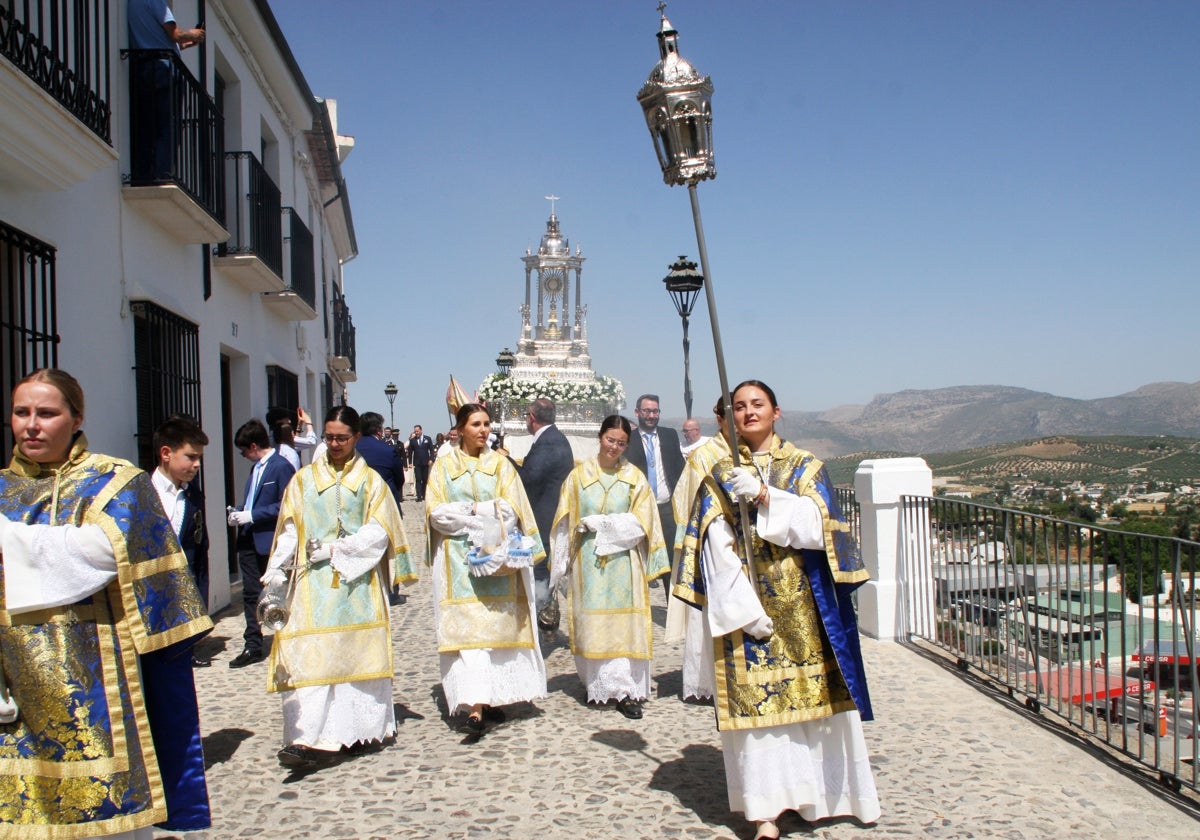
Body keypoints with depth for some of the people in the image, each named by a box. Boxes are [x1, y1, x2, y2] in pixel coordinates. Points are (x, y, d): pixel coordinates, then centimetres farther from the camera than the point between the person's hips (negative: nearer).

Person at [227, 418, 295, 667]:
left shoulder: (281, 466, -13)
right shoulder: (256, 468, 15)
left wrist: (252, 516, -18)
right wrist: (240, 515, 4)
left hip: (269, 541, -8)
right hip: (249, 539, 8)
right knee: (250, 594, 9)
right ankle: (253, 646, 16)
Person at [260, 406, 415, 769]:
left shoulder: (370, 481, 8)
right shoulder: (304, 479, 10)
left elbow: (378, 532, -1)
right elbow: (290, 531, 4)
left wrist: (336, 550, -10)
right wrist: (276, 572, -9)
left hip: (357, 580, 0)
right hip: (313, 583, 0)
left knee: (360, 653, 2)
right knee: (311, 656, -8)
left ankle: (365, 727, 12)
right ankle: (310, 738, -13)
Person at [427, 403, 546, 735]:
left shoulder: (500, 464, 10)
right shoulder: (444, 466, 7)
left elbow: (511, 510, -2)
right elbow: (436, 513, -3)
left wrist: (464, 512, -9)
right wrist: (479, 510, -9)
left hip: (496, 556, 2)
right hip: (459, 560, -2)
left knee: (497, 628, 2)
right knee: (467, 630, -10)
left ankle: (490, 698, 12)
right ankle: (475, 707, -16)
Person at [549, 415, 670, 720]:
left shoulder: (634, 477, 4)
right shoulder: (579, 476, 5)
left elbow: (640, 523, -3)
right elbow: (565, 524, 5)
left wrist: (596, 523, -7)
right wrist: (561, 567, 1)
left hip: (623, 563, -1)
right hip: (588, 564, 1)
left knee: (623, 624, -4)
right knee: (591, 624, 2)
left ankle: (626, 691, -3)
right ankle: (596, 685, 14)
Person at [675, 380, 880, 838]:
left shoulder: (806, 468, 7)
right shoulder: (720, 477, 8)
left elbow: (817, 524, -10)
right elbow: (716, 548, -4)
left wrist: (764, 496, -22)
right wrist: (743, 607, -15)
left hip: (803, 604, 0)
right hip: (746, 600, 0)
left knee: (815, 693, 3)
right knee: (756, 699, -4)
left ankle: (831, 789, 20)